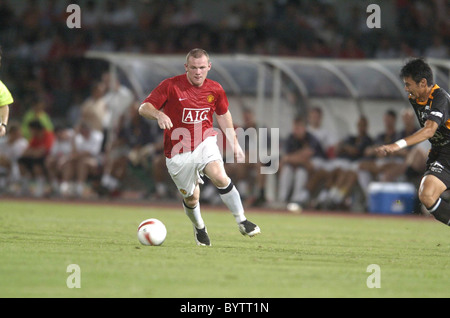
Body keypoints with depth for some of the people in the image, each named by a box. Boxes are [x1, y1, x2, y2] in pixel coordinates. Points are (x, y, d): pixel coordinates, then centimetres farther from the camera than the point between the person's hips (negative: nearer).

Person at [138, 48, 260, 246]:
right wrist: (159, 114, -35)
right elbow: (144, 108, -13)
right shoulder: (171, 86, -12)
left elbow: (223, 114, 18)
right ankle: (199, 228, 38)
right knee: (191, 198, 6)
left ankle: (242, 221, -17)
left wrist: (234, 143, 15)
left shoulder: (215, 90, 0)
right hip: (178, 152, -1)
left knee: (219, 176, -27)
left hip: (205, 142, 1)